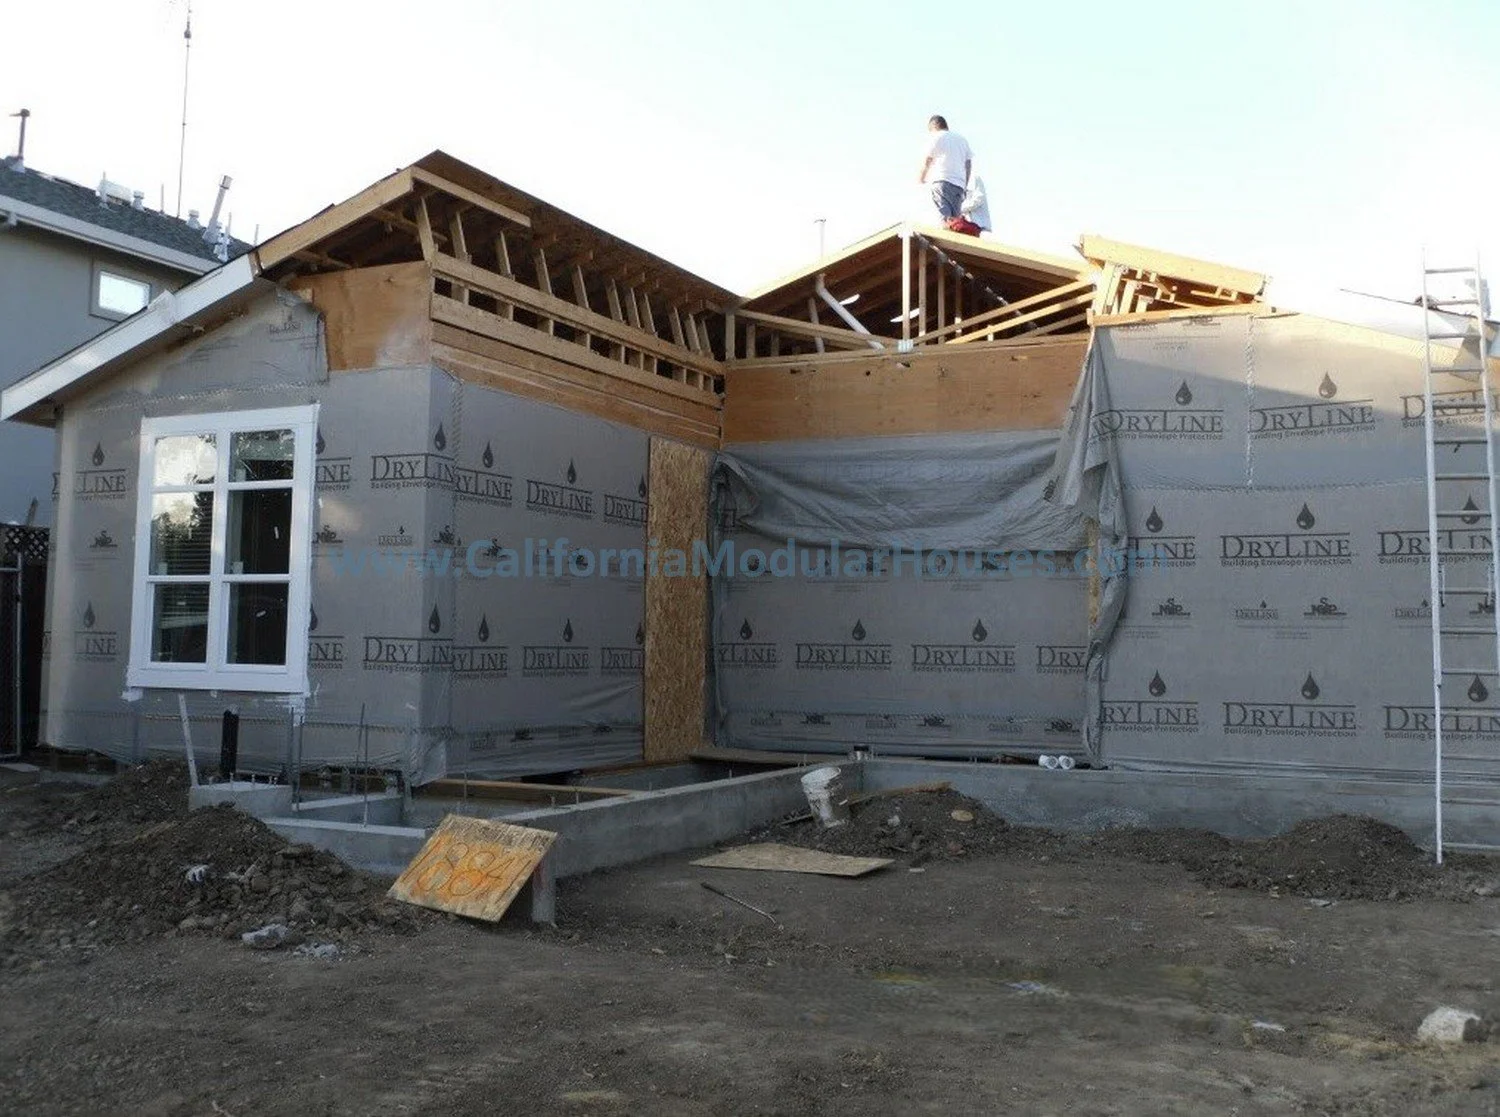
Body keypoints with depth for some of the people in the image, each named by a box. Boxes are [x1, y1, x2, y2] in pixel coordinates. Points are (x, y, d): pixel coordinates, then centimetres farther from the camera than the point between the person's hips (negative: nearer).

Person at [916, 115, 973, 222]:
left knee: (943, 217, -18)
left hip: (942, 180, -6)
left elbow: (926, 162, 5)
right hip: (959, 184, 6)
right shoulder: (962, 139, 24)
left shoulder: (936, 138, 6)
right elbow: (968, 164, 19)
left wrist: (921, 178, 22)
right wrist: (965, 186, 20)